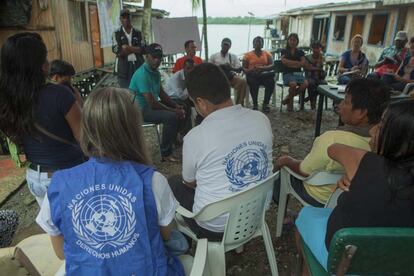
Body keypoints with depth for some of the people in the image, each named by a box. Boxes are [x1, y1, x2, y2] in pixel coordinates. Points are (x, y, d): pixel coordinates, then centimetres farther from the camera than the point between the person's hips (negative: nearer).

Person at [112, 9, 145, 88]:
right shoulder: (116, 33, 4)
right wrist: (135, 49, -7)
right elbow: (117, 51, -8)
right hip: (124, 67, -2)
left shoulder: (137, 33, 10)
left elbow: (143, 49, -1)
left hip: (138, 66, 2)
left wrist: (127, 48, -11)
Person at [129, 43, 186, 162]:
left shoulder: (156, 72, 6)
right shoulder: (142, 74, -23)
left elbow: (162, 94, 13)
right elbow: (152, 103, -27)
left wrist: (176, 106, -1)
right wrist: (173, 110, -20)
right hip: (141, 110, -10)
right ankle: (166, 153, -15)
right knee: (171, 117, -27)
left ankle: (176, 139, 21)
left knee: (180, 111, 9)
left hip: (152, 105, 10)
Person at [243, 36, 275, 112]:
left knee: (271, 81, -32)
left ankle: (266, 103, -23)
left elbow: (272, 66, 0)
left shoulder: (267, 54, 15)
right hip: (252, 75, -1)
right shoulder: (248, 55, 13)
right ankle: (255, 104, -26)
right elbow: (244, 68, 5)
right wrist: (249, 71, -18)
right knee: (253, 82, -37)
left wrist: (262, 68, -20)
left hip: (264, 75, 1)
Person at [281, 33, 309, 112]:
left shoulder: (300, 52, 19)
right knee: (293, 84, -38)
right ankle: (290, 101, -7)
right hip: (287, 73, -3)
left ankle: (288, 97, -9)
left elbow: (303, 63, 3)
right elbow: (284, 61, -5)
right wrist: (297, 62, -1)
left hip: (298, 73, 3)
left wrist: (289, 63, -3)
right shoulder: (284, 51, 13)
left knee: (305, 84, -30)